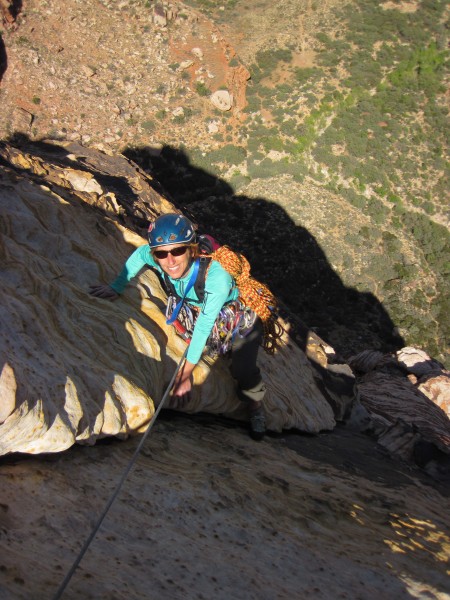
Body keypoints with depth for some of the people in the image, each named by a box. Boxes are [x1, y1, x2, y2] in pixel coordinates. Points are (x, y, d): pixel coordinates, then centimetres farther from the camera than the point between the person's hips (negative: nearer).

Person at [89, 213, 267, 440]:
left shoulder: (216, 276, -42)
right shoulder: (156, 258, -26)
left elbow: (204, 325, -36)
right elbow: (139, 254, -2)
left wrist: (185, 374, -30)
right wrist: (116, 287, 6)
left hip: (241, 320, -6)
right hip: (194, 310, 6)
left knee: (243, 371, -20)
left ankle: (255, 407, 9)